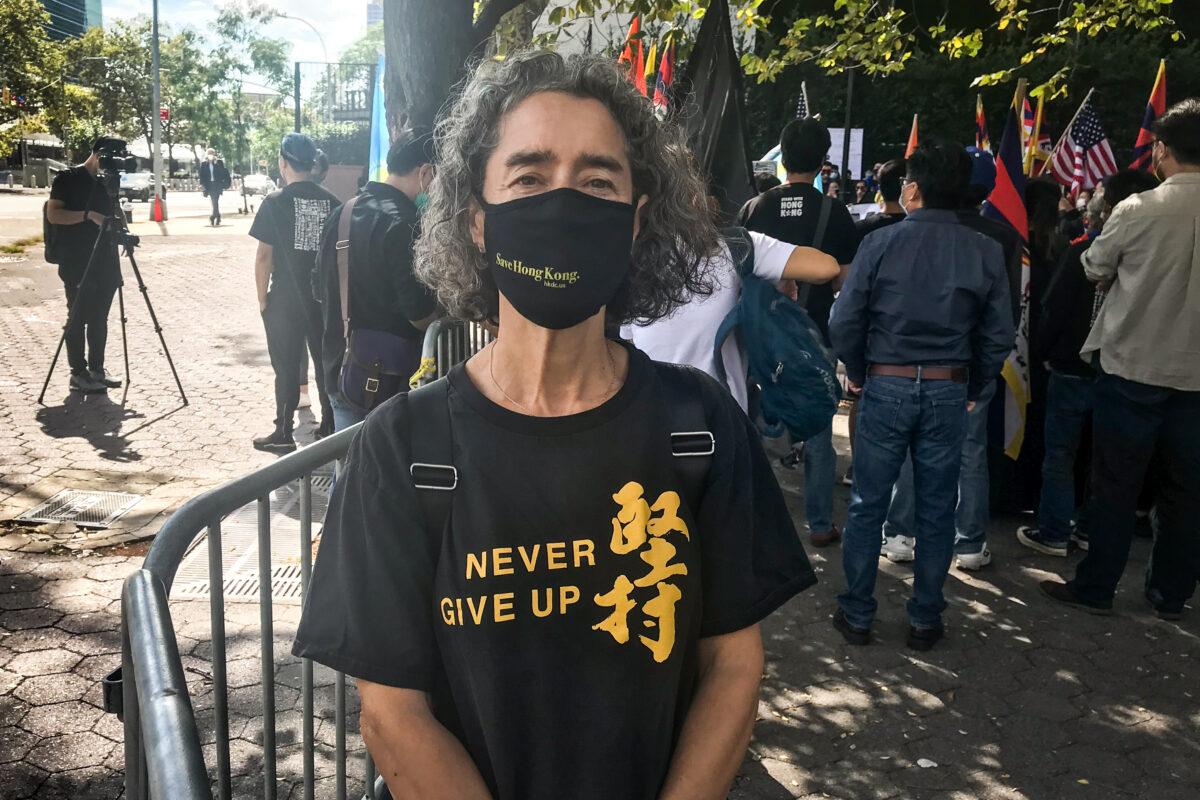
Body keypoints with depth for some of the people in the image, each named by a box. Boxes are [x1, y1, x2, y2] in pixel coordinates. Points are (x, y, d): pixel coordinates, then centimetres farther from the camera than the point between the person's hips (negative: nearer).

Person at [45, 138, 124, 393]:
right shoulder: (67, 179, -5)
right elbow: (53, 214, -12)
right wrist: (88, 215, -22)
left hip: (105, 263, 6)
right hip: (77, 264, -6)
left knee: (99, 318, 9)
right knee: (78, 318, -2)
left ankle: (96, 370, 17)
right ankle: (78, 374, 4)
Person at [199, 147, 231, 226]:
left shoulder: (219, 162, 3)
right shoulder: (204, 164, 6)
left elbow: (224, 173, 4)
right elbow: (202, 175, 5)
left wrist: (229, 182, 1)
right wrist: (202, 184, -4)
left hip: (217, 185, -2)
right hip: (209, 185, 2)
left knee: (215, 201, -13)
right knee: (214, 202, 5)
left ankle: (212, 217, -14)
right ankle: (217, 217, 14)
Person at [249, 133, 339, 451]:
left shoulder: (275, 203, -10)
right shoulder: (331, 202, 1)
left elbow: (264, 255, -10)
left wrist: (262, 297, -1)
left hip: (285, 298, -3)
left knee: (286, 367, 4)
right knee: (326, 362, 12)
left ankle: (284, 434, 10)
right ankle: (329, 427, 20)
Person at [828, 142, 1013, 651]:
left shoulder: (880, 243, -8)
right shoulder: (985, 253, -1)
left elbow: (845, 321, -8)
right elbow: (999, 336, 1)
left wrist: (858, 375, 8)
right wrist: (973, 389, 14)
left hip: (886, 387, -2)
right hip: (949, 392, 2)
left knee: (867, 506, 9)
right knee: (936, 510, 12)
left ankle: (857, 617, 18)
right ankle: (925, 621, 22)